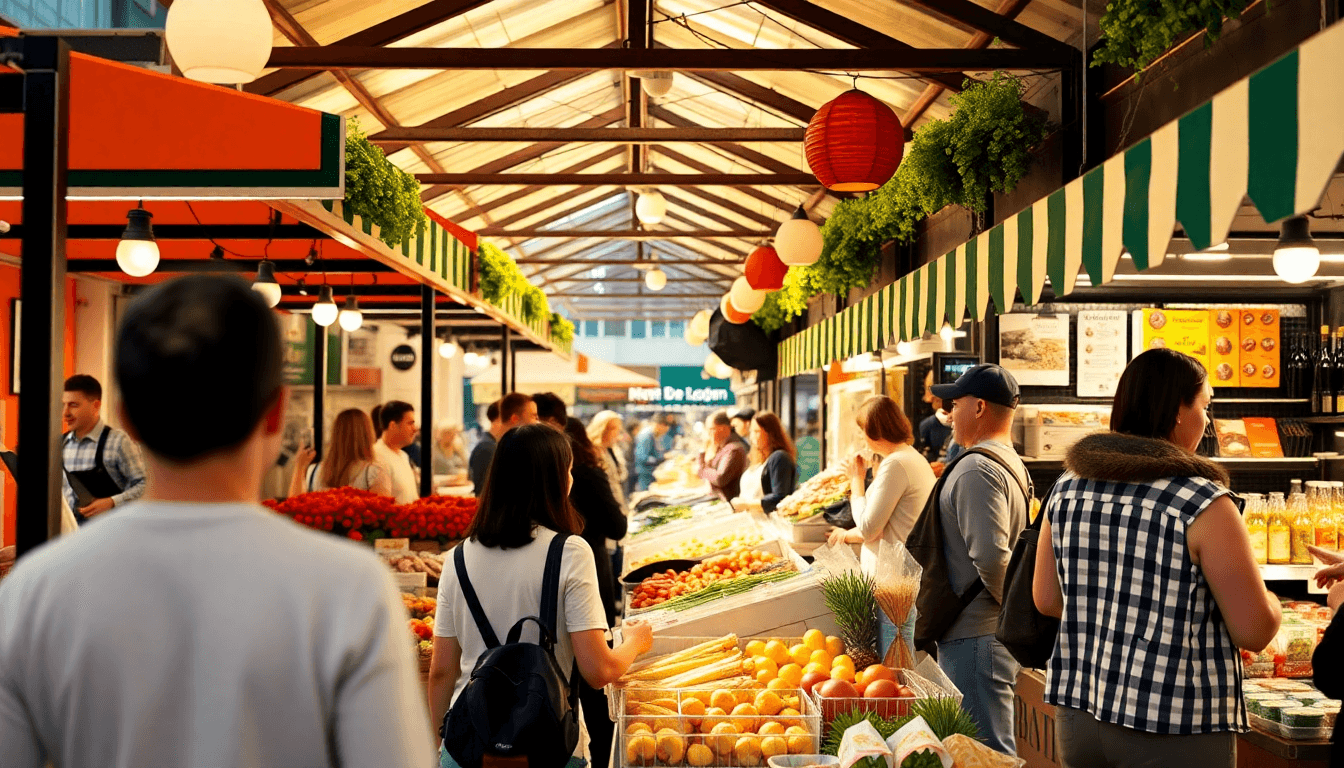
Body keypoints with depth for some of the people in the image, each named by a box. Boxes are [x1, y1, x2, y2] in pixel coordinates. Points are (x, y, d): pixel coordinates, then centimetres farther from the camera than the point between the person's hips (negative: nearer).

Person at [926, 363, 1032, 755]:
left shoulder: (977, 469, -18)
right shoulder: (1012, 464, 15)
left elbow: (990, 555, -27)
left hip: (974, 638, -10)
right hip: (996, 632, 10)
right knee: (993, 745, 18)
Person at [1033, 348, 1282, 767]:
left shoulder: (1067, 489, 1)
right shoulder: (1204, 503, -15)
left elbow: (1046, 598, 9)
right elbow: (1255, 631, -13)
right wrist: (1268, 598, 8)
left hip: (1078, 710, 5)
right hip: (1175, 732, -5)